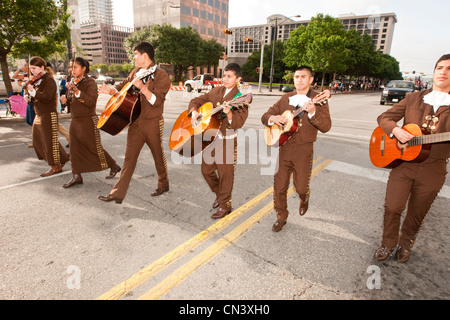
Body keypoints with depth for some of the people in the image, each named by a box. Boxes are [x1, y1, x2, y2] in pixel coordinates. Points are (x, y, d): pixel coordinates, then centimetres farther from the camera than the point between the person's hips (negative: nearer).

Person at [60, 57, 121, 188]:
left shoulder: (90, 83, -9)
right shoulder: (73, 82, 14)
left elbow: (91, 102, -22)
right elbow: (69, 98, 23)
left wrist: (77, 92, -31)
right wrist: (65, 98, 1)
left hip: (88, 121, -8)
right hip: (75, 121, 8)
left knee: (95, 147, 0)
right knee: (75, 149, 5)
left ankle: (114, 166, 18)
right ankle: (76, 176, 13)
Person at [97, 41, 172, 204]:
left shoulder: (161, 76, -11)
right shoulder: (135, 72, 11)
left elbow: (157, 101, -20)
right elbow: (123, 87, 22)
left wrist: (142, 87, -33)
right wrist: (110, 90, 2)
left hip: (152, 122, -6)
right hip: (135, 122, 6)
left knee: (158, 155, 11)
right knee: (129, 157, 4)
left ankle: (163, 185, 33)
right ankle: (118, 193, 7)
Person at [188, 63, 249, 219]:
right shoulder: (216, 91, 7)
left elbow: (238, 123, -23)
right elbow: (196, 100, 13)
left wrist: (229, 114, -42)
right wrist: (194, 111, -7)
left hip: (227, 141, -6)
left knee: (225, 174, 3)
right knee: (206, 170, 16)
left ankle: (225, 205, 21)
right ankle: (220, 194, 38)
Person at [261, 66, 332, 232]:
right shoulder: (285, 98, 10)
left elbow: (326, 127, -14)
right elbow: (265, 116, 10)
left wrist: (312, 112, -31)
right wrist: (273, 118, -13)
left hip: (304, 150, -3)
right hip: (284, 148, 3)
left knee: (301, 187, 3)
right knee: (279, 186, 6)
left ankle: (304, 200, 41)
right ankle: (281, 216, 27)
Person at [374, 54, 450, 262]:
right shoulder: (413, 99, 6)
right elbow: (384, 117, 4)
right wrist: (396, 130, -17)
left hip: (432, 171, 0)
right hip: (403, 164, 0)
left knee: (416, 214, 13)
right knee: (392, 208, 3)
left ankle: (405, 244, 37)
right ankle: (388, 244, 26)